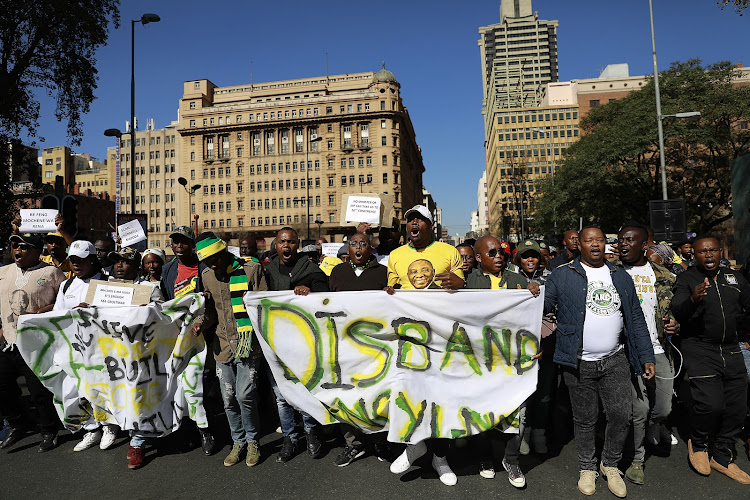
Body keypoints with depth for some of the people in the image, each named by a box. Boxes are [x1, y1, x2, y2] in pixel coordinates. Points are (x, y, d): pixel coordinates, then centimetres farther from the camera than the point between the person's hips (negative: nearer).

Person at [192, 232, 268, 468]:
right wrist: (202, 321, 0)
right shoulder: (207, 276, 9)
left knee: (244, 394, -11)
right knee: (229, 399, 10)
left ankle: (252, 441, 14)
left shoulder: (251, 268, -8)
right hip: (223, 344, 5)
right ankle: (238, 442, 30)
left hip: (248, 343, -5)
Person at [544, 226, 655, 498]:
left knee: (622, 414, 0)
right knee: (585, 420, 8)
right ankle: (587, 468, 30)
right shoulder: (562, 275, -1)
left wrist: (646, 357, 9)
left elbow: (636, 318, 12)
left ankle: (610, 464, 26)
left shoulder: (621, 277, 11)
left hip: (615, 360, 3)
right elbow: (542, 308, -3)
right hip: (579, 363, -3)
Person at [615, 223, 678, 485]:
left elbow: (674, 309, 17)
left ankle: (653, 425, 47)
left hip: (660, 351, 3)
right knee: (639, 409, -2)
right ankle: (637, 458, 21)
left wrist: (675, 323, -4)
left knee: (663, 408, 11)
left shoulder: (663, 276, 7)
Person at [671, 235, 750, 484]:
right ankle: (697, 444, 13)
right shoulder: (686, 279, -5)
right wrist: (693, 300, -37)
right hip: (699, 349, -6)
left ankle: (722, 456, 26)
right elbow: (677, 312, -18)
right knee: (711, 403, -16)